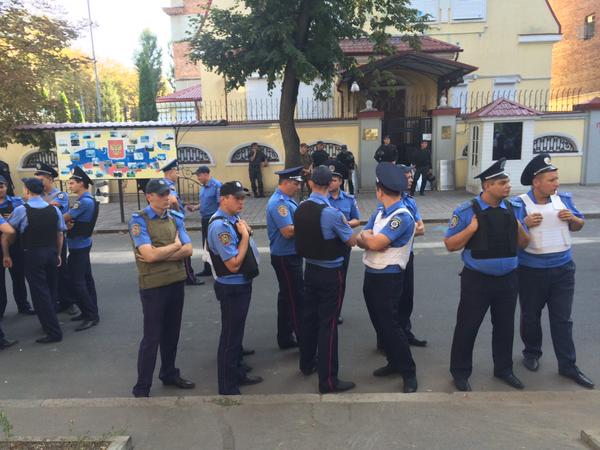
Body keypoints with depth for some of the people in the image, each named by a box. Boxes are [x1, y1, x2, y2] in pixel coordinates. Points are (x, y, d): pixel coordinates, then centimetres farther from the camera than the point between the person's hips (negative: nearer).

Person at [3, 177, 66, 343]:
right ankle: (49, 323, 33)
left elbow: (6, 234, -5)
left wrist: (6, 255, 8)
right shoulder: (54, 209, 2)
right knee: (50, 290, 19)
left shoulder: (21, 210, -11)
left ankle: (54, 332, 2)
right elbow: (60, 234, 7)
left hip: (32, 255, -5)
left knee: (40, 294, 1)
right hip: (51, 253, 5)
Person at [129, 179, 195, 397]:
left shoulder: (175, 217, 6)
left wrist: (159, 254, -15)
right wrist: (175, 245, -8)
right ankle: (141, 388, 16)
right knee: (152, 337, 2)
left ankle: (169, 374, 35)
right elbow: (149, 254, -22)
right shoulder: (139, 220, -11)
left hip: (176, 282, 5)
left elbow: (188, 250, -4)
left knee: (172, 333, 17)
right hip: (153, 286, -5)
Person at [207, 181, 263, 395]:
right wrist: (245, 235, -20)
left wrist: (245, 231, 0)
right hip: (232, 287, -9)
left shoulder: (234, 219, 5)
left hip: (242, 284, 10)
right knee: (230, 335, 3)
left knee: (237, 331, 22)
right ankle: (228, 388, 17)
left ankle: (237, 373, 40)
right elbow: (234, 264, -26)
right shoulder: (220, 225, -24)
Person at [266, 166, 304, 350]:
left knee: (288, 296, 17)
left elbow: (296, 222, 16)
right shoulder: (279, 203, -21)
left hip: (291, 255, 10)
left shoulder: (287, 200, 11)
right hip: (285, 257, -10)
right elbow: (288, 231, -27)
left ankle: (286, 337, 29)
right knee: (296, 297, -1)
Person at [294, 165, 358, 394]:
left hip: (310, 269, 7)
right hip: (330, 273, -7)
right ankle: (328, 380, 9)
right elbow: (352, 241, -10)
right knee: (328, 324, 0)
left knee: (309, 316, 19)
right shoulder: (332, 213, -22)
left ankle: (307, 363, 37)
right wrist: (344, 223, 7)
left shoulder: (300, 209, -2)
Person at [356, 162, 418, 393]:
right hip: (371, 274, 9)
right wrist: (370, 240, -20)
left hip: (388, 278, -9)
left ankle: (409, 372, 12)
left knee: (390, 325, -3)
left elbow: (375, 243, -26)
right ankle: (394, 362, 32)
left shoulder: (402, 216, -20)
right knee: (379, 322, 16)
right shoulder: (378, 212, 8)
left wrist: (366, 237, -5)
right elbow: (361, 241, 2)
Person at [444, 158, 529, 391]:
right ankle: (460, 372, 23)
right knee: (467, 326, 5)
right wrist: (471, 229, -22)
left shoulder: (513, 209, 2)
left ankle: (503, 369, 38)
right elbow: (450, 245, -8)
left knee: (505, 326, 18)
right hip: (477, 280, -4)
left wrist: (519, 228, -11)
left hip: (508, 279, 5)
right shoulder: (466, 211, -12)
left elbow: (523, 245, 9)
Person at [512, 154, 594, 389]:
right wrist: (525, 224, -27)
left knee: (562, 319, 9)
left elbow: (579, 226, 12)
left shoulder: (564, 198, 0)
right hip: (531, 271, -3)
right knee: (531, 316, 15)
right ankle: (531, 353, 36)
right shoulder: (519, 204, -13)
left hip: (563, 269, 3)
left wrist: (572, 218, -10)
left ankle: (568, 365, 19)